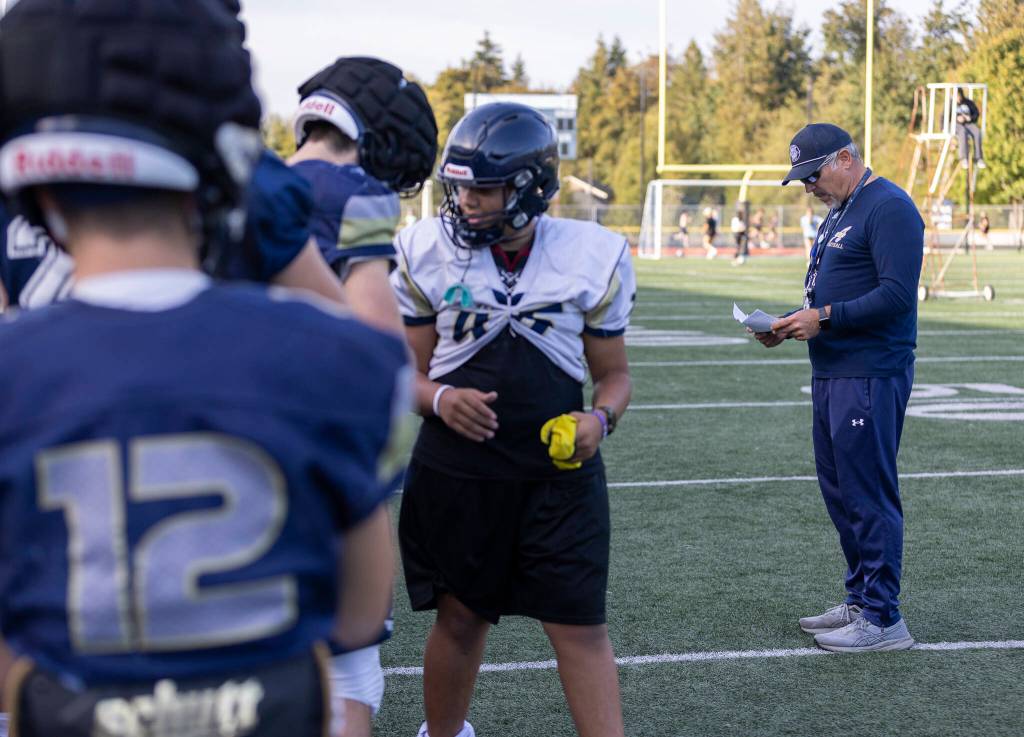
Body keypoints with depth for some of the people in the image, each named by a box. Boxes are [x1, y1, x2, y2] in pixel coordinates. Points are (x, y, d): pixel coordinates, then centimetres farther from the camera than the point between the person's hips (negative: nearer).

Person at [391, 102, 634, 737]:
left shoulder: (592, 257, -3)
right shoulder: (428, 253, -3)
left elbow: (614, 374, 6)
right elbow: (409, 371, 4)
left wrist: (601, 418, -15)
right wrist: (440, 399, -18)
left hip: (559, 470, -1)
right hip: (455, 471, 1)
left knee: (580, 626, -2)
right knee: (461, 616, 14)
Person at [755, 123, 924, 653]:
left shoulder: (888, 208, -13)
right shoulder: (839, 212, 20)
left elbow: (897, 295, -22)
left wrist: (824, 317, -19)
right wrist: (793, 326, 8)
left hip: (870, 378, -10)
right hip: (832, 373, 10)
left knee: (868, 495, -7)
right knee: (839, 491, 15)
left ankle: (883, 619, -1)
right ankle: (860, 601, 25)